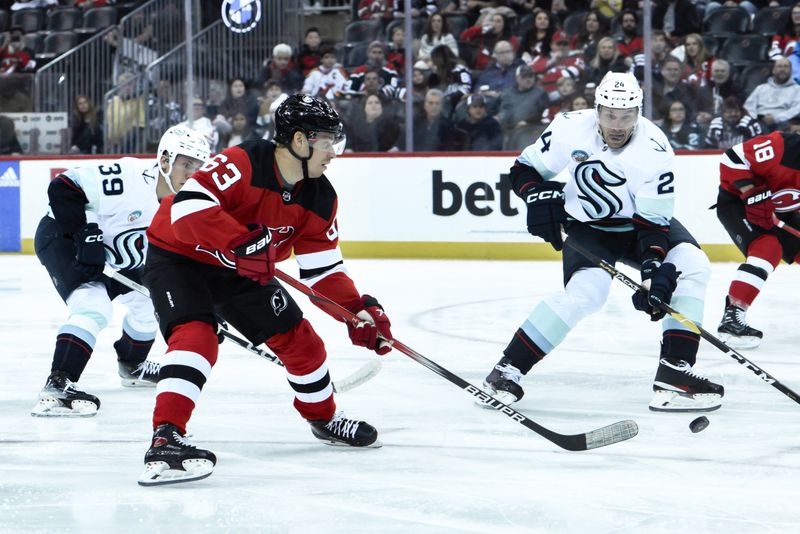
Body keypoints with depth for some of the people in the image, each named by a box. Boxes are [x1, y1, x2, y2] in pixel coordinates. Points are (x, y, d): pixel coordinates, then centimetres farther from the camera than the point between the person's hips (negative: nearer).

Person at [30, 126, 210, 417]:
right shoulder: (129, 177, -30)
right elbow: (63, 188, -29)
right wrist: (85, 235, -29)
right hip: (61, 238, -9)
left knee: (149, 301, 16)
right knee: (94, 307, -28)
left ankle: (131, 365, 40)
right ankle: (57, 386, -36)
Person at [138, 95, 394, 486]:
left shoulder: (320, 199, -7)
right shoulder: (243, 164, -31)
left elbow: (322, 267, 0)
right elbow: (187, 204, -40)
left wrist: (359, 309, -11)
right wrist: (241, 241, -47)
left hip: (241, 271, 8)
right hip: (178, 256, -8)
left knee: (297, 336, 10)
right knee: (196, 335, -30)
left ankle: (324, 418, 35)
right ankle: (165, 439, -38)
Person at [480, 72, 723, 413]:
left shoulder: (654, 149, -24)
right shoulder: (570, 129, -20)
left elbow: (654, 220, -23)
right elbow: (525, 168, -4)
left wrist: (654, 271, -36)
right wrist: (540, 197, -25)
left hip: (641, 220, 2)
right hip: (589, 227, -2)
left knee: (691, 266, -23)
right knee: (584, 291, -28)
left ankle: (676, 372, -21)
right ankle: (507, 370, -21)